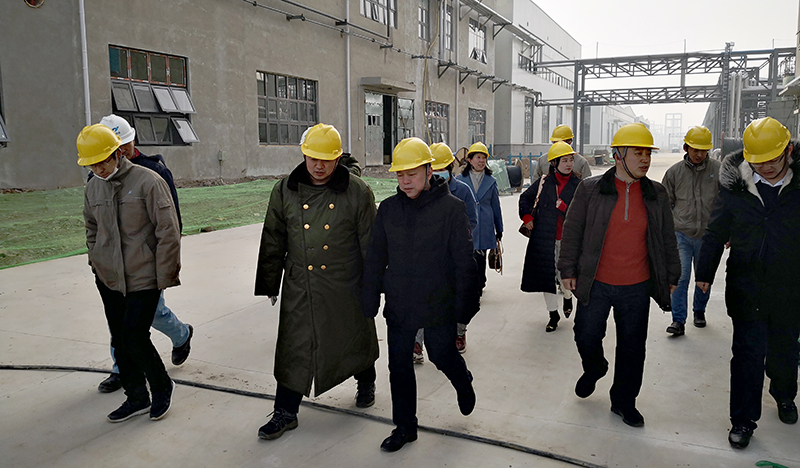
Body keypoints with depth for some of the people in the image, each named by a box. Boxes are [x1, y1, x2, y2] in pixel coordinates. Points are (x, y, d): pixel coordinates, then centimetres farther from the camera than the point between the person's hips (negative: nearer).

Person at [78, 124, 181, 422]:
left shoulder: (148, 181, -12)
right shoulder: (93, 187, 7)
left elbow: (168, 231, -12)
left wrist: (164, 276, -11)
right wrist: (96, 262, 14)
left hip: (144, 279, -6)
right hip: (108, 279, 6)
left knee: (134, 338, -8)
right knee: (120, 340, 11)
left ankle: (162, 387, 18)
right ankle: (136, 398, 27)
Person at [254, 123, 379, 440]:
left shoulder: (357, 192, -6)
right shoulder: (285, 191, 0)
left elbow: (370, 244, -1)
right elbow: (273, 241, 7)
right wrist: (269, 284, 8)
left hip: (345, 288, -1)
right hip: (299, 289, 2)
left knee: (355, 338, 15)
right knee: (294, 347, 5)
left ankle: (366, 383, 44)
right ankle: (286, 412, 20)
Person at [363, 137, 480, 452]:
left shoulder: (451, 207, -9)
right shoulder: (388, 208, 1)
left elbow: (464, 261, -6)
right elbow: (375, 260, 7)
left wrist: (465, 305, -6)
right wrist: (370, 302, 6)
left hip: (439, 304, -3)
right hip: (399, 305, 4)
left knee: (442, 356, 11)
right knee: (399, 366, 10)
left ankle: (463, 383, 47)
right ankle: (404, 427, 29)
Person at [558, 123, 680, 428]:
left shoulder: (657, 195, 3)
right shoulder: (590, 189, -5)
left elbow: (668, 239, 12)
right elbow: (572, 231, 0)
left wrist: (671, 276, 14)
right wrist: (569, 269, -1)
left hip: (637, 288, 2)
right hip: (595, 284, -2)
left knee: (632, 348, 11)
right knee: (586, 337, 11)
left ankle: (624, 401, 30)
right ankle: (593, 368, 45)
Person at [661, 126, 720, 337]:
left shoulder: (718, 170, 0)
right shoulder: (674, 172, 2)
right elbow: (665, 204, 10)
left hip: (707, 236, 1)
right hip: (681, 234, -1)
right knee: (680, 277, -6)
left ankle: (699, 311, 36)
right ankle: (678, 320, 1)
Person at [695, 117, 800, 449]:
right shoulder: (736, 186, -6)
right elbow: (716, 232, 3)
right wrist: (705, 272, 6)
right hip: (746, 288, -1)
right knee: (748, 353, 4)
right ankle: (743, 420, 16)